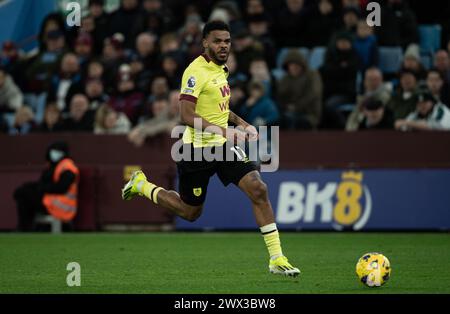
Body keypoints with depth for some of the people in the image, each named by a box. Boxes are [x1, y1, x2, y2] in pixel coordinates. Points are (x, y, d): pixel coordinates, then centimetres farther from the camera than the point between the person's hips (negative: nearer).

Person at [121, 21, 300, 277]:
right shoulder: (197, 71, -16)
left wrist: (241, 123, 13)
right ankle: (141, 184, 34)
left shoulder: (220, 69, 11)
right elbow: (187, 115, -24)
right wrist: (223, 131, -30)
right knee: (190, 212, 10)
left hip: (223, 145, 7)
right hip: (199, 148, -7)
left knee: (258, 189, -13)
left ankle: (277, 258, -11)